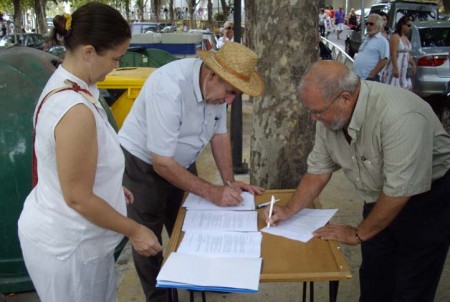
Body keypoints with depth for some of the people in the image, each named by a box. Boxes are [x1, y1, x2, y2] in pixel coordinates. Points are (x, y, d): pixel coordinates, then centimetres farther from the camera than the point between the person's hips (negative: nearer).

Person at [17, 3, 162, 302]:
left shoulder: (61, 84, 0)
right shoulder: (76, 110, -31)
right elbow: (78, 198, -25)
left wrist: (112, 187, 20)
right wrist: (134, 230, -15)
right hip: (67, 245, -9)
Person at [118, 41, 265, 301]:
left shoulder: (217, 85, -13)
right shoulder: (169, 88, -35)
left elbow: (220, 133, 1)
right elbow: (161, 163, -31)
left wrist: (230, 181, -7)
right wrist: (212, 192, -28)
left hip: (181, 162, 6)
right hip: (143, 165, -6)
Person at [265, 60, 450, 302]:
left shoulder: (400, 117, -35)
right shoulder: (330, 114, -12)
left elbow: (400, 191, -29)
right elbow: (319, 169, 0)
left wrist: (358, 234, -17)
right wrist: (289, 211, -10)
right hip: (380, 198, 6)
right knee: (373, 282, 12)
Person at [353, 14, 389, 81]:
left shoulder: (382, 41, -7)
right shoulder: (366, 38, 18)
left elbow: (384, 61, -14)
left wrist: (371, 75, -18)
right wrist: (355, 72, 14)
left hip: (370, 78, -8)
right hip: (357, 76, 8)